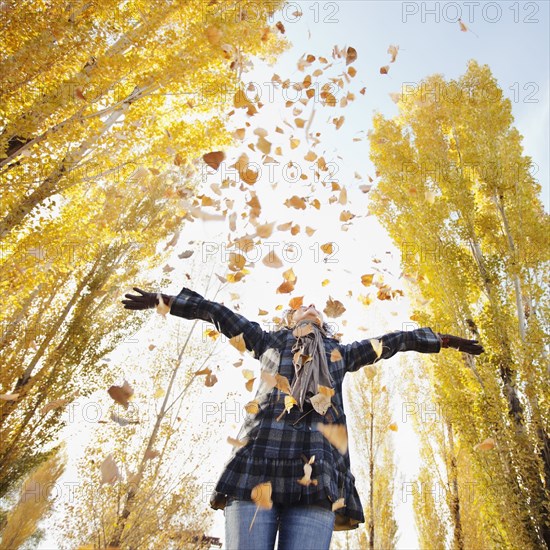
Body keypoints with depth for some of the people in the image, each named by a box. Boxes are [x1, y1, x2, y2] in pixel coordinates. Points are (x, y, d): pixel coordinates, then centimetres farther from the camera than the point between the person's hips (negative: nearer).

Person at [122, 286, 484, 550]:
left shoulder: (340, 353, 28)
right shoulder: (270, 342, 26)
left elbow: (393, 341, 35)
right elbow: (217, 313, 27)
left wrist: (443, 340, 41)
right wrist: (165, 300, 30)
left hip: (316, 475, 1)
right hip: (256, 465, 0)